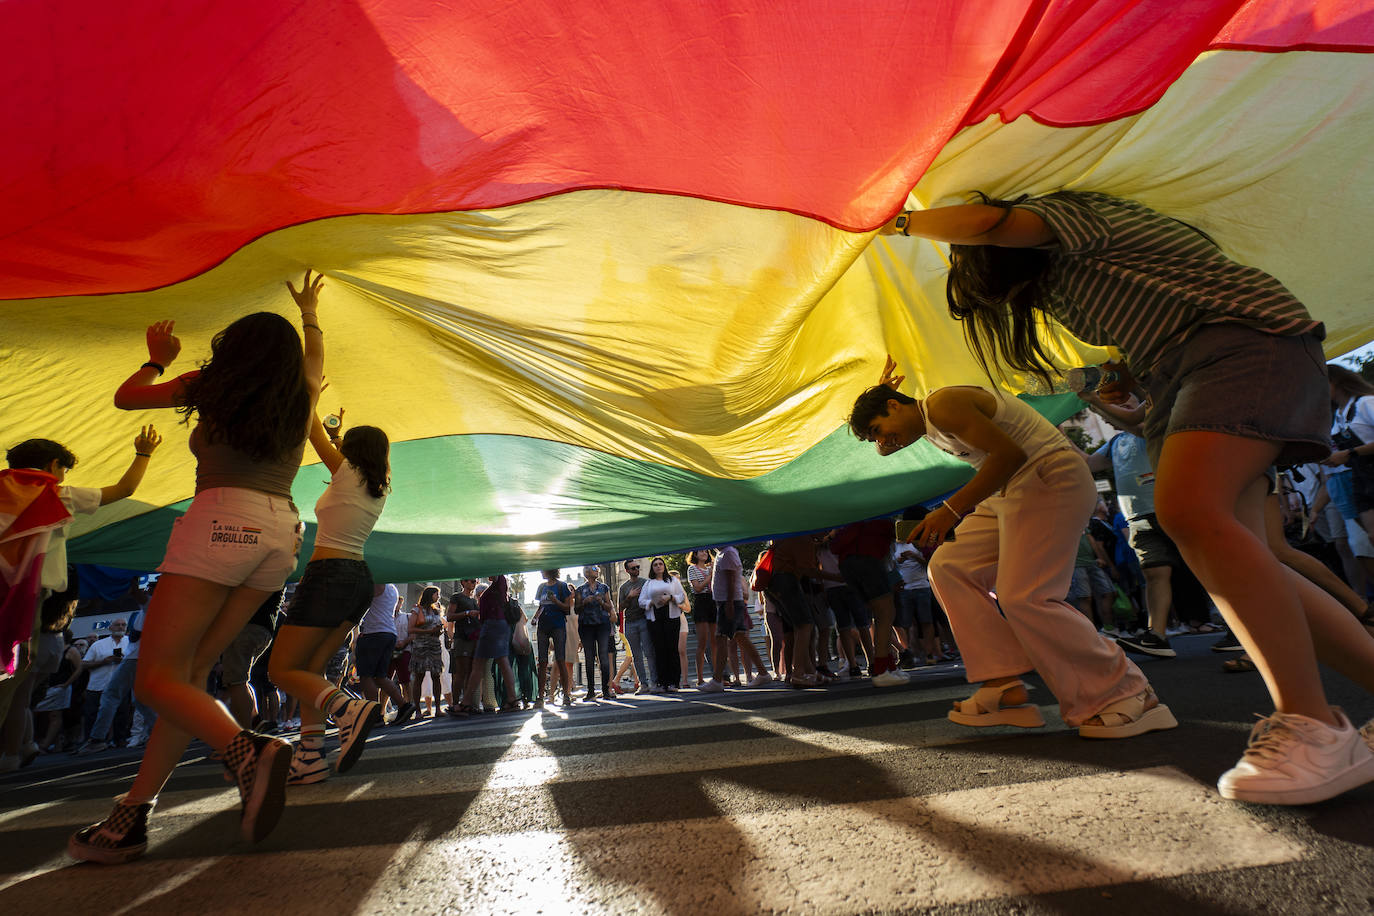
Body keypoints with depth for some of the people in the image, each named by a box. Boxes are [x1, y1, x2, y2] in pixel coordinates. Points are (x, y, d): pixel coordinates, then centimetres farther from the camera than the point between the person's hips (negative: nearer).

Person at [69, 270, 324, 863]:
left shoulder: (212, 385, 11)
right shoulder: (302, 398, 19)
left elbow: (125, 397, 25)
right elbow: (315, 360, 42)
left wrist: (157, 361, 43)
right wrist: (309, 313, 57)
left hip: (221, 518, -5)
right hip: (282, 531, 5)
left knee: (156, 676, -4)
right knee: (189, 671, 8)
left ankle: (248, 751, -27)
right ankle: (133, 816, 6)